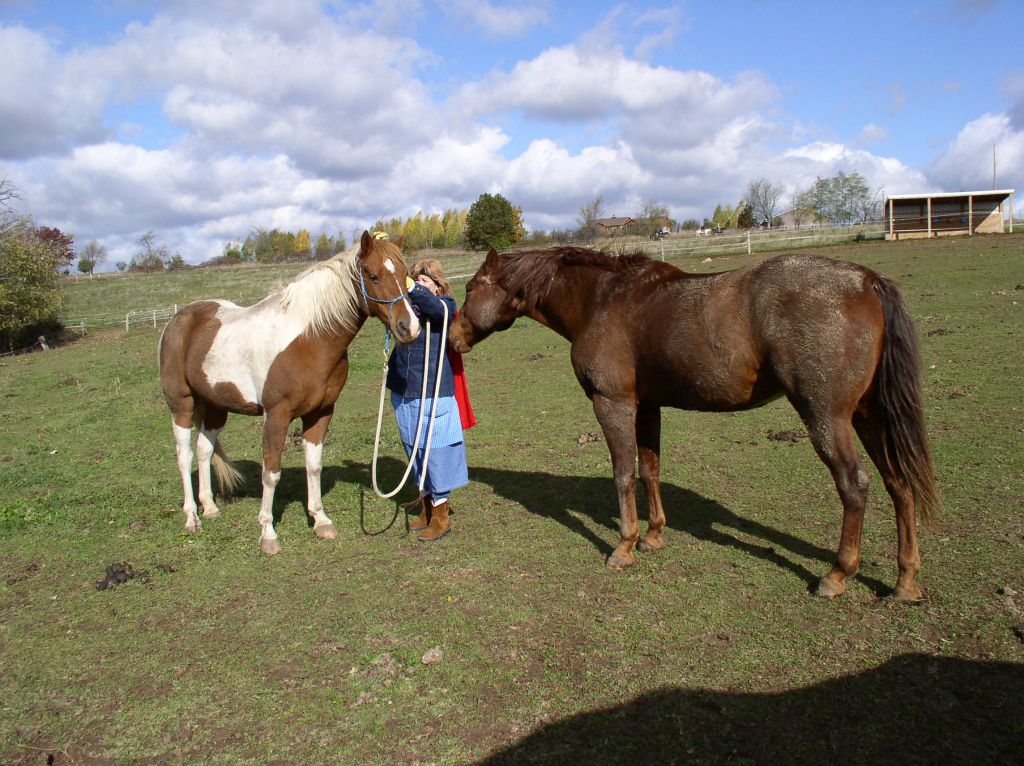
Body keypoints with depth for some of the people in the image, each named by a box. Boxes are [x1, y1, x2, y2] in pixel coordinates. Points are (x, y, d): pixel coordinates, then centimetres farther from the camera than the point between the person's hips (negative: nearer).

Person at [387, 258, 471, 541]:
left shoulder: (445, 306, -7)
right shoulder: (405, 306, 9)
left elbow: (436, 307, -29)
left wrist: (410, 288, -35)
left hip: (433, 393, -6)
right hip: (403, 392, 6)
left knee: (435, 450, 1)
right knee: (414, 451, 16)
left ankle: (441, 515, 14)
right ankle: (426, 508, 32)